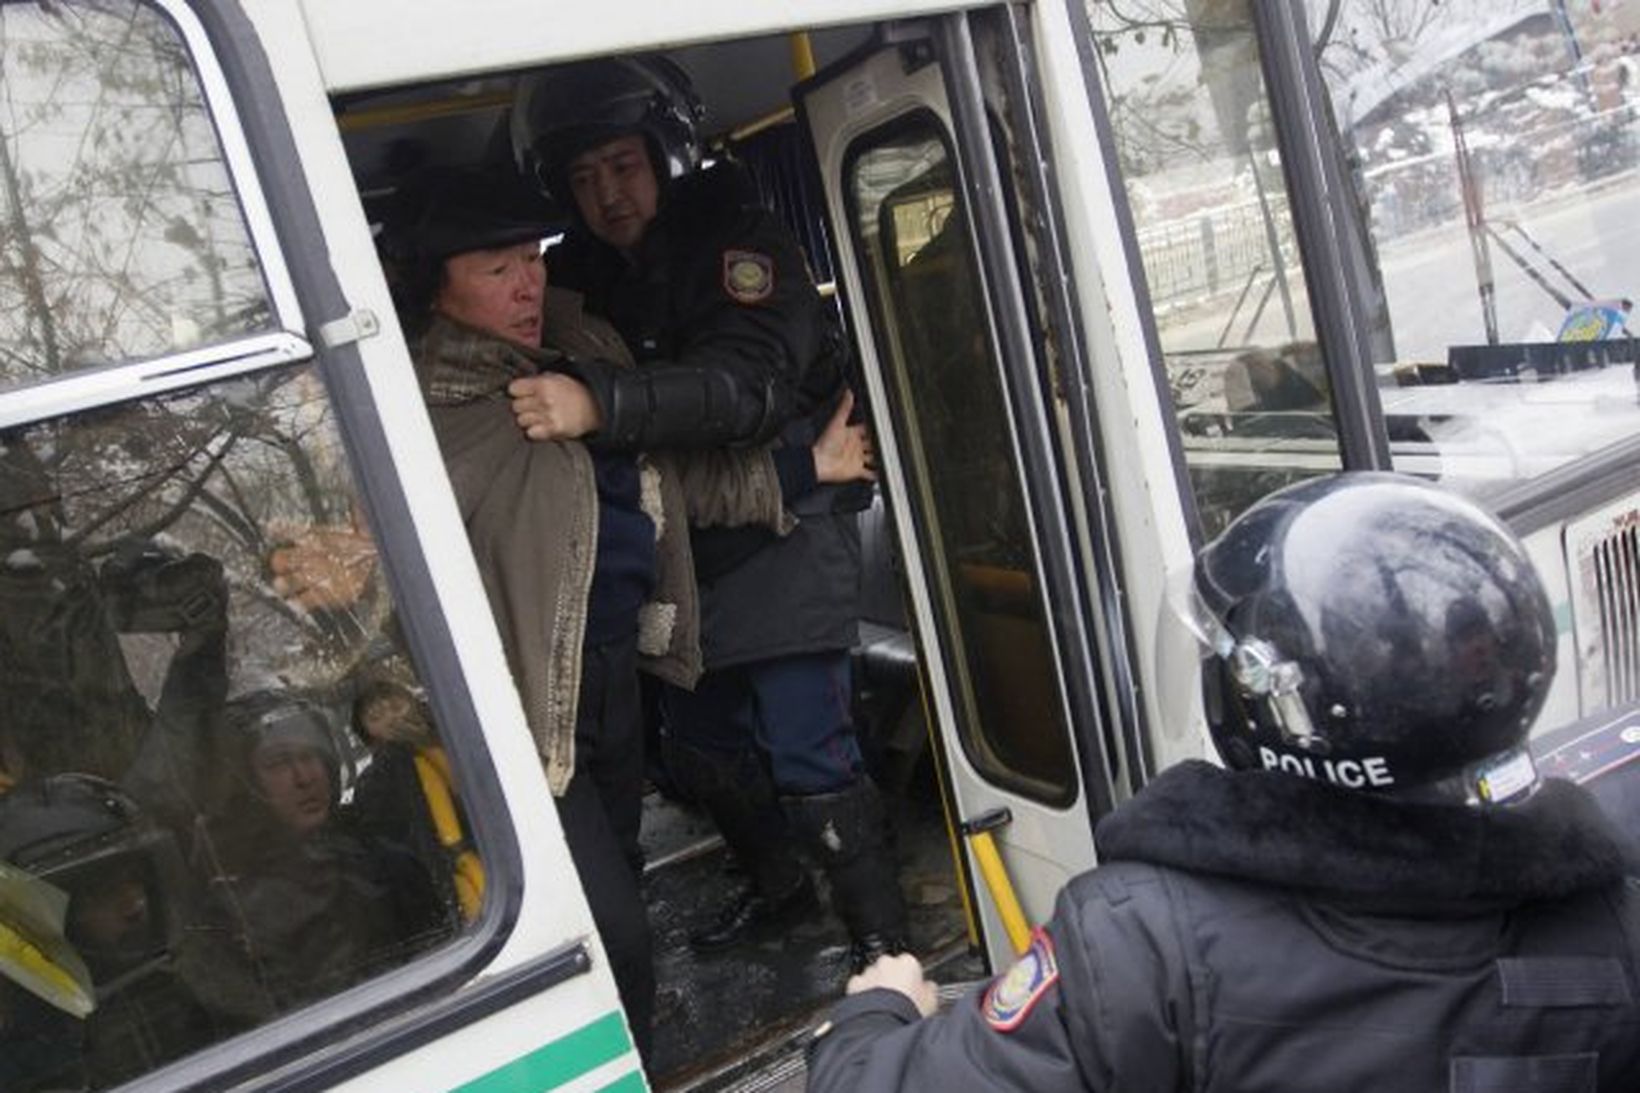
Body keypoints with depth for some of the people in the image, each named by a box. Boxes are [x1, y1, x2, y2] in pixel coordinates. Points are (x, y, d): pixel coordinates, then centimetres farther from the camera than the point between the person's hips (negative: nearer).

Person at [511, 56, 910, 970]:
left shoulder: (739, 240, -15)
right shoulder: (583, 273, 6)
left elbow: (749, 384, -31)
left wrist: (601, 405, -45)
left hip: (782, 532, -7)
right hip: (679, 546, 7)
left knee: (806, 753, -8)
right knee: (699, 742, 16)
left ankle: (884, 941, 11)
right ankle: (779, 887, 40)